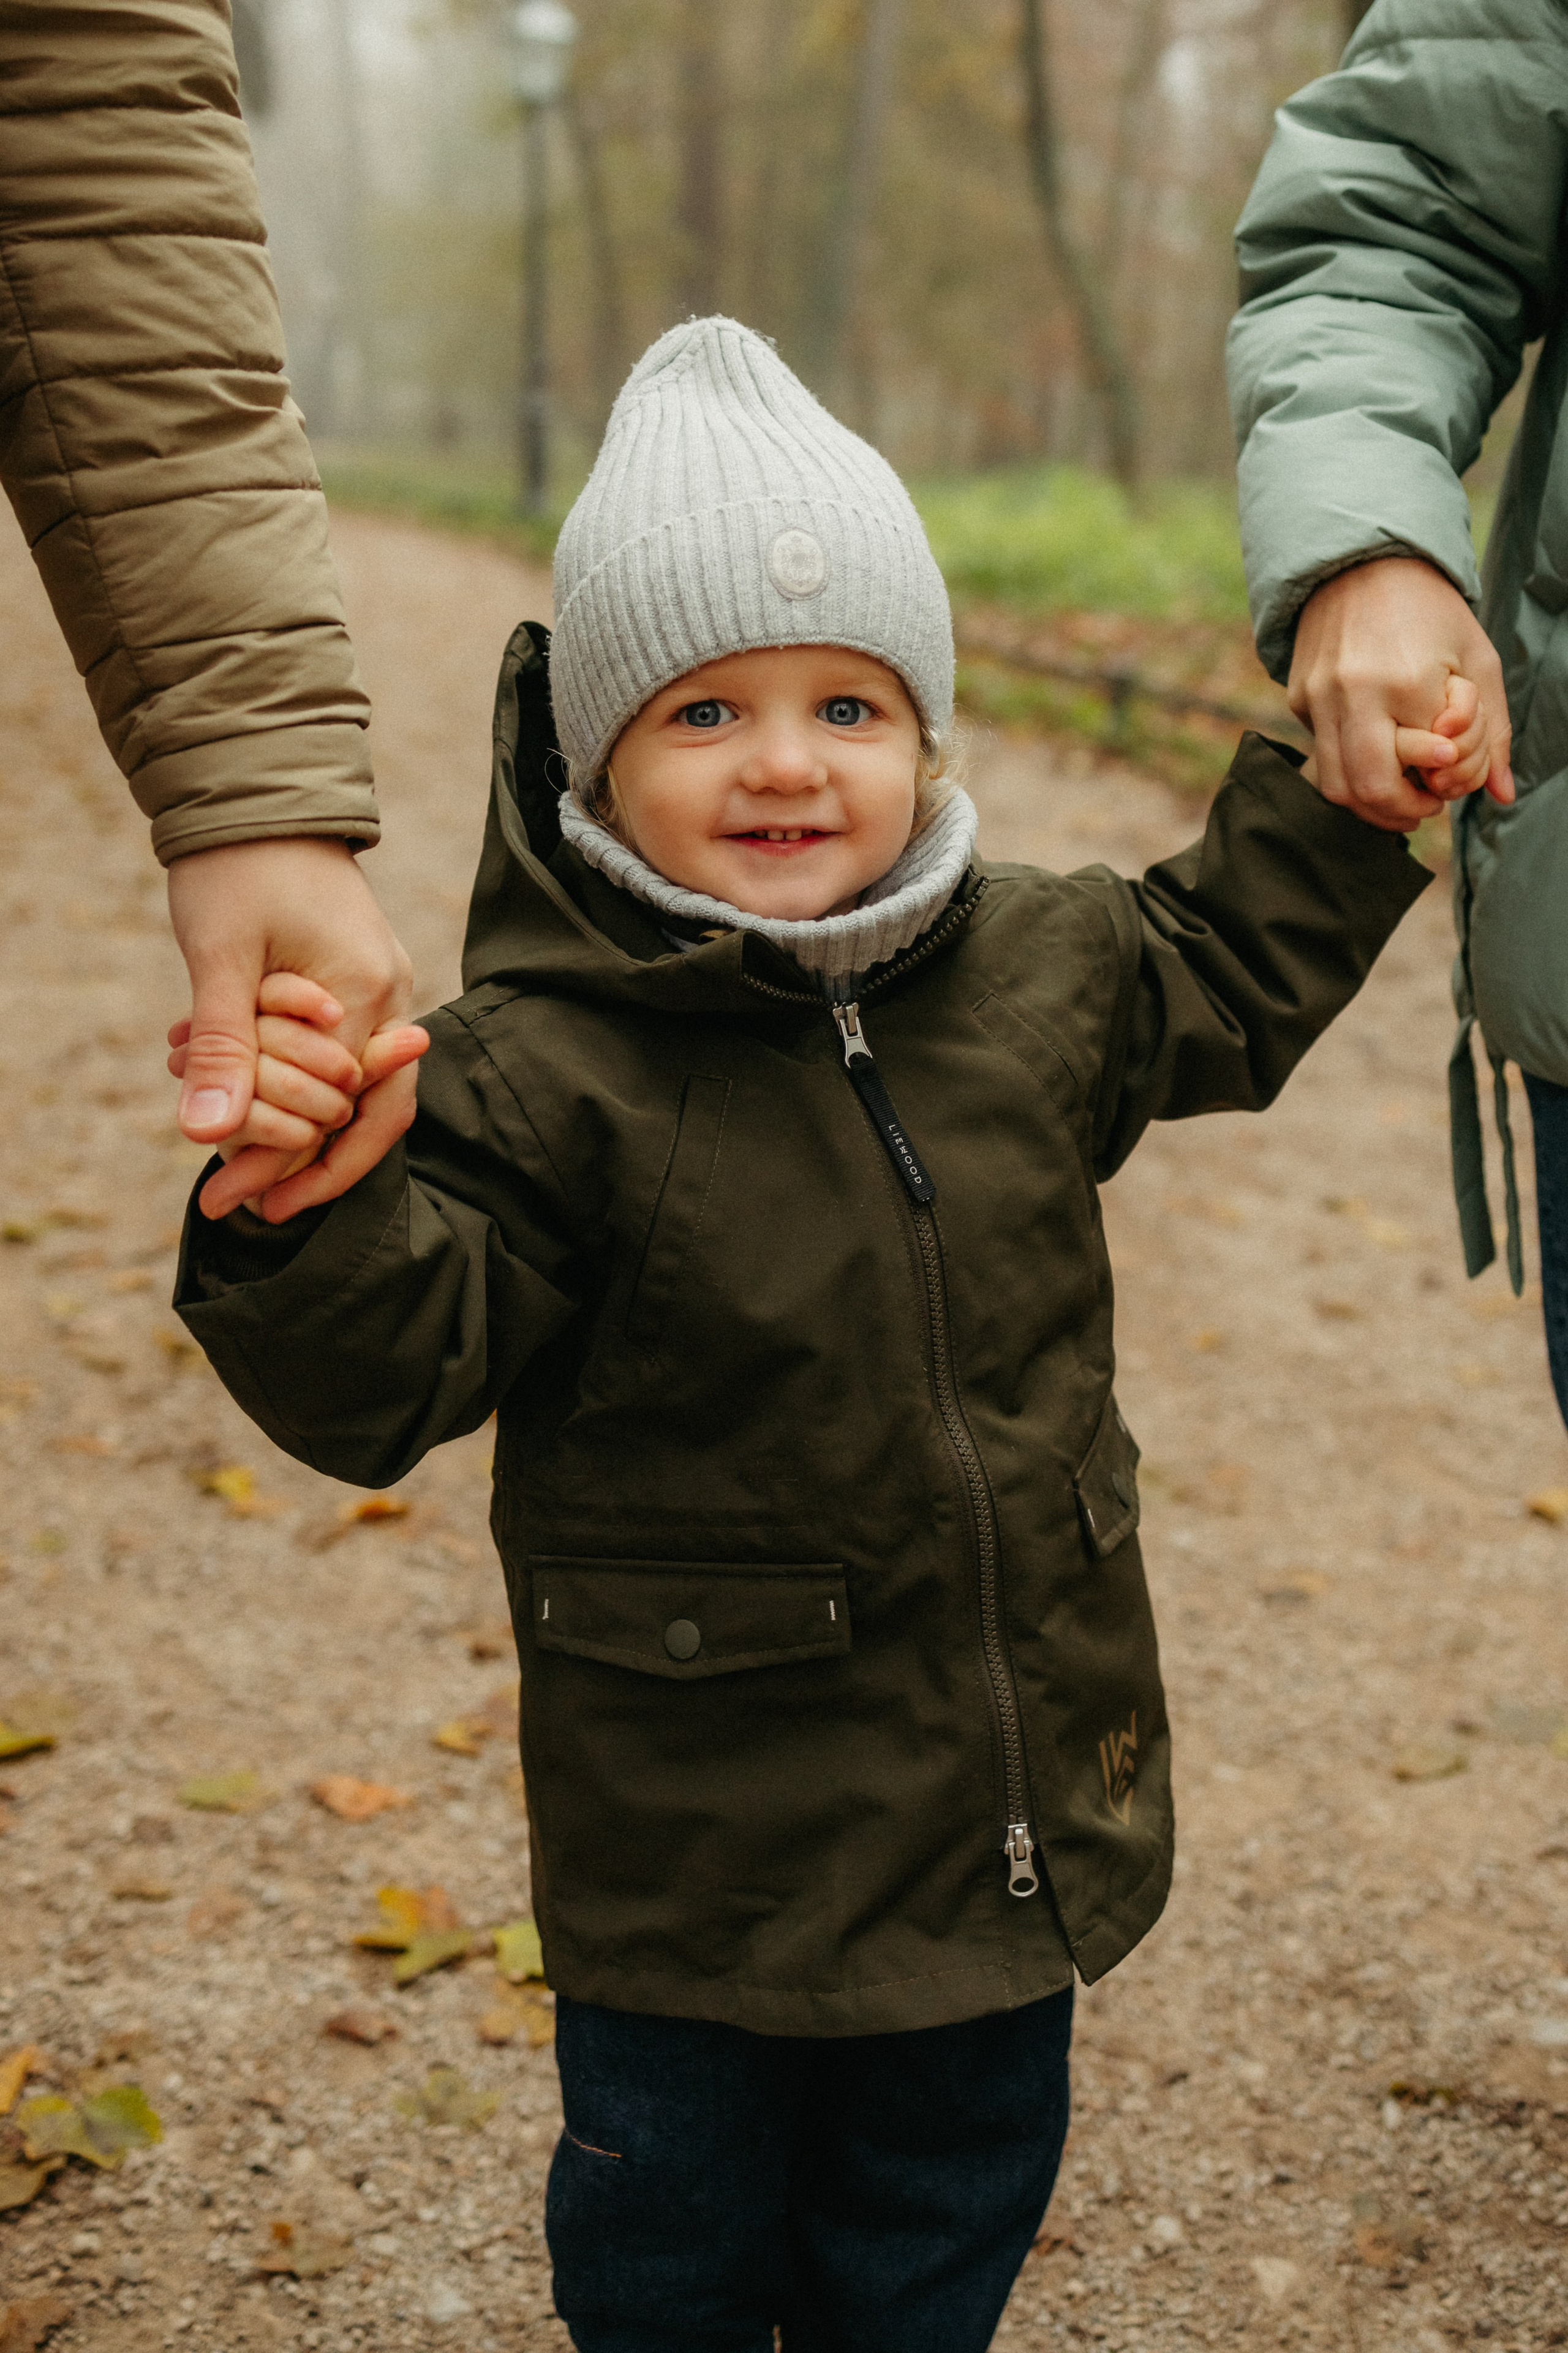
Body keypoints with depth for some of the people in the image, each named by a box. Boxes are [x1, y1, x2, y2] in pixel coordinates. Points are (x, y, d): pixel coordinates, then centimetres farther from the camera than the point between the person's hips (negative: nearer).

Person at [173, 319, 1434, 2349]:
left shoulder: (1039, 971, -3)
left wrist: (1339, 795, 10)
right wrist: (298, 1209, -42)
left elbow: (1225, 980, 19)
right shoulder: (547, 1070, -20)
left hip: (1020, 1786, 5)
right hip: (700, 1831, -4)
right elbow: (390, 1370, -23)